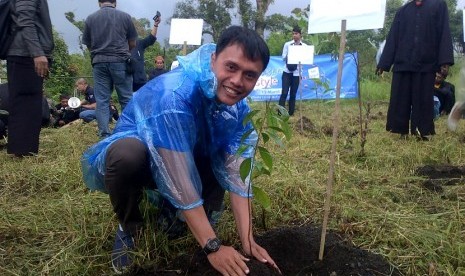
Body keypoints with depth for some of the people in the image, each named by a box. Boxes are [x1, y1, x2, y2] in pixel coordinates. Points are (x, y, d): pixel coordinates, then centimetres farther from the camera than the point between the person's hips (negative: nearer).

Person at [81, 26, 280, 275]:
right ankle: (129, 228, -9)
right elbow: (182, 185, -37)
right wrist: (213, 247, -34)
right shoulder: (173, 95, -36)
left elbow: (236, 173, -17)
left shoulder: (238, 107, -14)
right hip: (134, 158, -5)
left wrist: (247, 242, -24)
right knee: (128, 152, -38)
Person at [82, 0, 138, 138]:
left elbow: (88, 44, 13)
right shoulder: (125, 16, 3)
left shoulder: (90, 18, 6)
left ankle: (105, 135, 1)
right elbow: (132, 44, 9)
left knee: (102, 100, 4)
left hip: (99, 62, 1)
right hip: (120, 61, -1)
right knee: (126, 99, 5)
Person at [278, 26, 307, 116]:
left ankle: (291, 113, 15)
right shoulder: (287, 44, 2)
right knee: (284, 93, -9)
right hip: (287, 72, -1)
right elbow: (283, 57, -1)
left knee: (293, 94, 7)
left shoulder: (305, 46, 4)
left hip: (297, 73, 1)